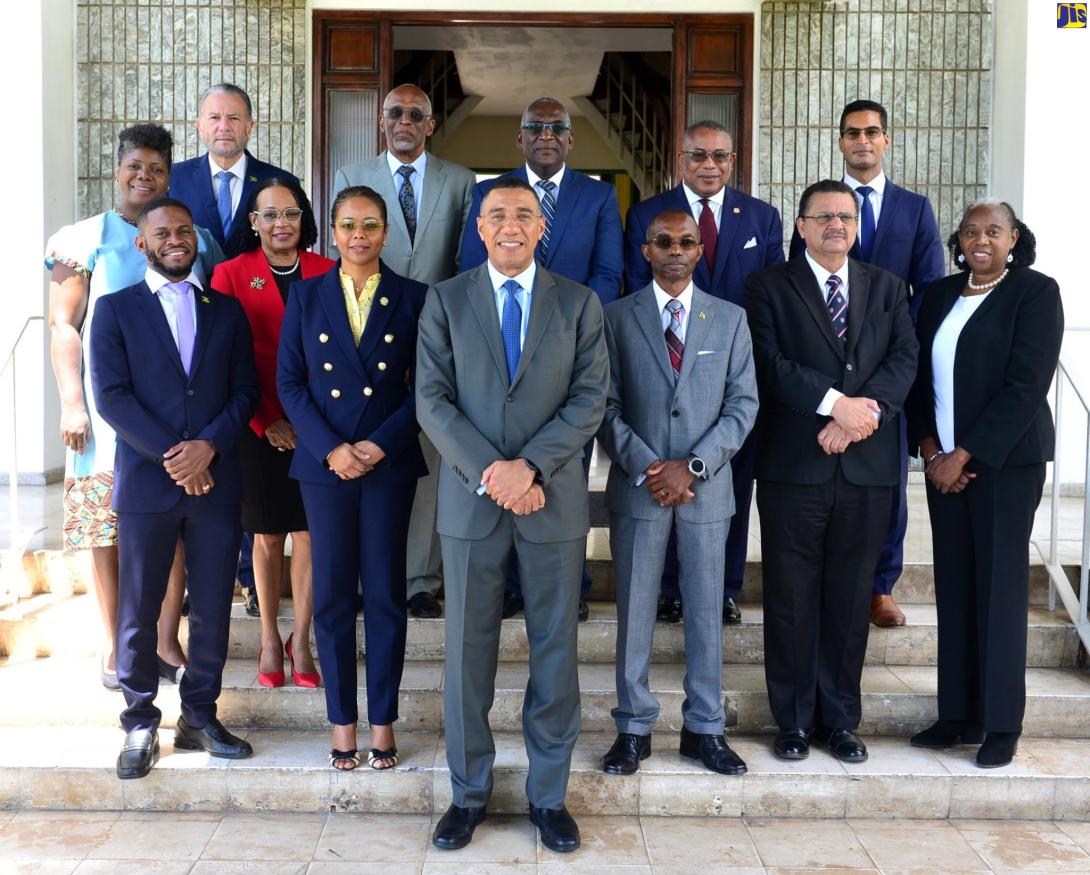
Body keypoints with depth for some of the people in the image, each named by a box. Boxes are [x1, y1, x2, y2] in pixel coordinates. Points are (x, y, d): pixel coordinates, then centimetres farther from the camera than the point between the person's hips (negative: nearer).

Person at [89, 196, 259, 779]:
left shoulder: (227, 311, 13)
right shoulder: (115, 310, 5)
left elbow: (245, 391, 6)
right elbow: (110, 395, -5)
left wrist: (207, 446, -11)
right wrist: (171, 456, -13)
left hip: (216, 481, 2)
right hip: (145, 484, -2)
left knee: (213, 611, 6)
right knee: (138, 612, 3)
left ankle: (199, 718, 20)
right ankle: (140, 725, 17)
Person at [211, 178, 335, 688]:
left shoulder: (326, 273, 5)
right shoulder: (231, 274, 0)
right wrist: (266, 421, -9)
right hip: (260, 428, -1)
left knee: (309, 532, 3)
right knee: (267, 534, 9)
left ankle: (300, 640, 17)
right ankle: (269, 639, 22)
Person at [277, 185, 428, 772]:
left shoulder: (412, 298, 3)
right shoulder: (306, 295, 6)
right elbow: (289, 381, 2)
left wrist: (381, 444, -11)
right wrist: (330, 448, -10)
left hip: (390, 462, -1)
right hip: (324, 461, 1)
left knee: (385, 593, 4)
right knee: (332, 594, 5)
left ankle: (382, 719, 16)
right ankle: (342, 719, 17)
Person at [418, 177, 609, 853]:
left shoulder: (579, 303, 5)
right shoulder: (446, 300, 5)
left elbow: (591, 399, -3)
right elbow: (433, 399, -2)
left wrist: (529, 465, -15)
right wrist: (489, 472, -14)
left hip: (554, 499, 0)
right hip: (471, 496, 0)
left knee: (556, 649, 7)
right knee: (469, 649, 7)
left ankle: (549, 794, 20)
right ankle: (469, 791, 21)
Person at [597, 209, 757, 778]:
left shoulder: (731, 319, 6)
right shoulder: (617, 317, 3)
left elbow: (743, 405, 1)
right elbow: (606, 406, -1)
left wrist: (692, 467, -10)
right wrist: (646, 468, -12)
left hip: (707, 489, 1)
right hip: (637, 487, -1)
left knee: (706, 610, 8)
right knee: (634, 612, 5)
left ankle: (703, 729, 19)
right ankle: (633, 729, 16)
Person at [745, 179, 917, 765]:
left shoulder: (887, 288, 14)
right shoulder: (769, 287, 3)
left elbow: (905, 357, 2)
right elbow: (769, 362, -9)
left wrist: (868, 408, -16)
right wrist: (837, 402, -19)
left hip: (867, 469, 3)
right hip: (793, 464, -3)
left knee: (850, 599, 9)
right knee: (791, 600, 5)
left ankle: (840, 721, 21)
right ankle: (794, 721, 18)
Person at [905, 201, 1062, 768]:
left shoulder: (1035, 292, -5)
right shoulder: (940, 295, 11)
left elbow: (1025, 385, -12)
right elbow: (921, 375, 11)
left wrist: (964, 455, -14)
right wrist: (931, 450, -2)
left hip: (1004, 460, -5)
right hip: (944, 461, 5)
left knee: (999, 585, 0)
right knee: (953, 586, 6)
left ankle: (1001, 723, 11)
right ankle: (958, 713, 15)